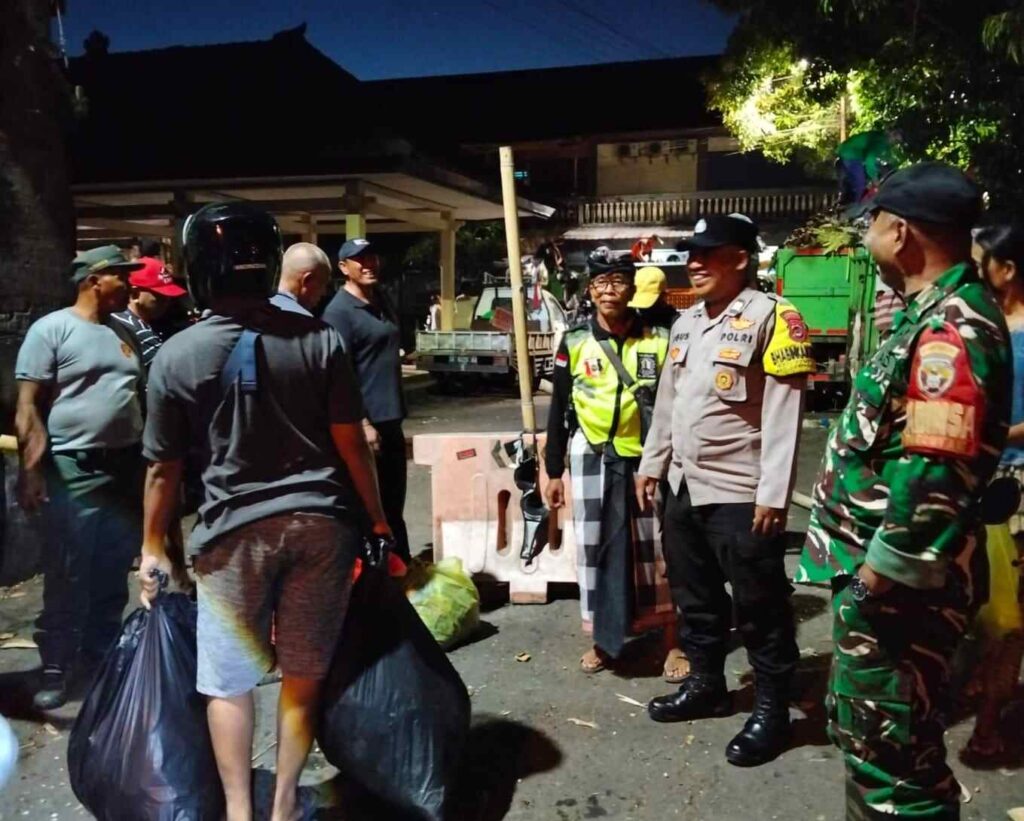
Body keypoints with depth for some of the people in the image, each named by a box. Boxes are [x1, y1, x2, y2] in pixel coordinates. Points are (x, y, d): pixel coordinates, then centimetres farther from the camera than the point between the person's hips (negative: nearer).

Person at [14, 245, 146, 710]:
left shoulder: (124, 333, 13)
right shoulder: (52, 329, -5)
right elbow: (28, 407, -9)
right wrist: (31, 470, -17)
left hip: (128, 467, 6)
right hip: (75, 470, -6)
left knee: (114, 575, 13)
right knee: (67, 578, 1)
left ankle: (101, 655, 28)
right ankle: (55, 669, 14)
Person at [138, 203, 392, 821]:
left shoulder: (177, 355, -5)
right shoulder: (318, 338, -5)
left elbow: (165, 467, 1)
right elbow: (351, 442, -4)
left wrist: (153, 546, 15)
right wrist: (377, 518, 7)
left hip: (235, 529, -1)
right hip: (320, 520, 2)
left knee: (227, 678, 14)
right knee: (305, 673, 15)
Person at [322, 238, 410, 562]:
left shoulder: (382, 301, 12)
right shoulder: (339, 311, -13)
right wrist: (363, 424, -21)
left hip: (391, 420, 9)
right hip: (367, 423, -8)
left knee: (393, 503, 18)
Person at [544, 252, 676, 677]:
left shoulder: (661, 340, -2)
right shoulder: (574, 343, 1)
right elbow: (559, 410, 5)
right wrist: (553, 471, 5)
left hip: (650, 460, -1)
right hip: (593, 461, 1)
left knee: (659, 549, 6)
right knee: (598, 549, 8)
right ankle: (604, 639, 23)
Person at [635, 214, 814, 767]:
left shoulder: (770, 316, -12)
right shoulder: (685, 322, 12)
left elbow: (784, 412, -16)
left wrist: (774, 494, -20)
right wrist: (652, 462, 17)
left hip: (740, 494, -8)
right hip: (684, 487, 8)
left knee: (759, 609, 6)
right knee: (695, 597, 20)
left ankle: (771, 710, 22)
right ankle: (705, 685, 37)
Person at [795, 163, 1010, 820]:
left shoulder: (951, 330, -21)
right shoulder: (938, 314, 11)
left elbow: (934, 473, -28)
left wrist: (883, 570, -21)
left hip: (898, 577, -10)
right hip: (881, 565, 10)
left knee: (889, 743, 4)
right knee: (868, 727, 24)